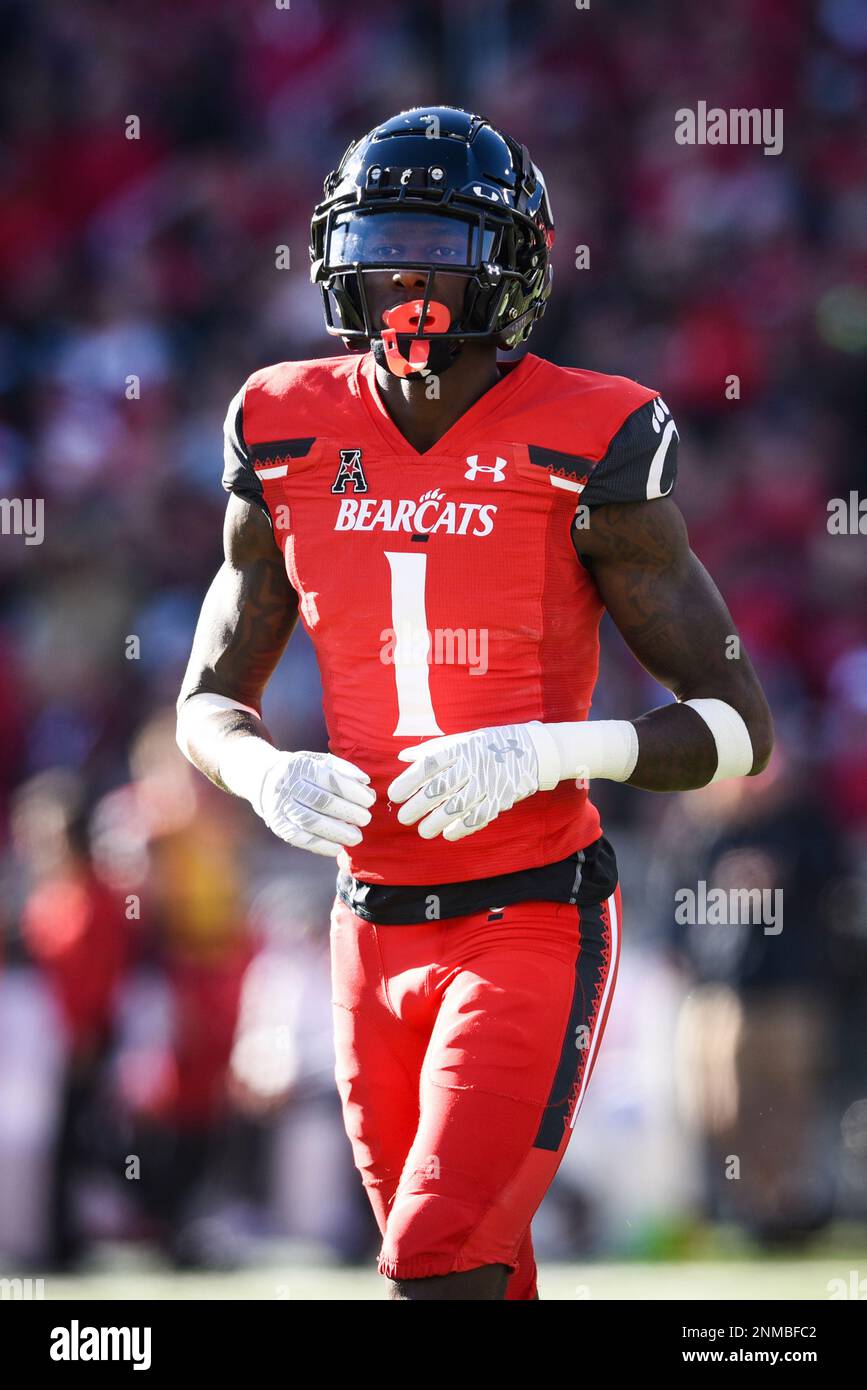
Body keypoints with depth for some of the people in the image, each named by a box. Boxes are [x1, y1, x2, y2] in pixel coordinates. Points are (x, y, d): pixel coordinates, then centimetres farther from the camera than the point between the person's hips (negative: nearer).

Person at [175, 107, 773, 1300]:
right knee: (478, 1275, 13)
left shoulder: (582, 451, -9)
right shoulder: (291, 445, 3)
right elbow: (208, 703, 12)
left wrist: (550, 751, -24)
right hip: (377, 928, 5)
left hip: (535, 923, -5)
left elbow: (741, 728, -8)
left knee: (440, 1267, -17)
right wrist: (267, 773, -12)